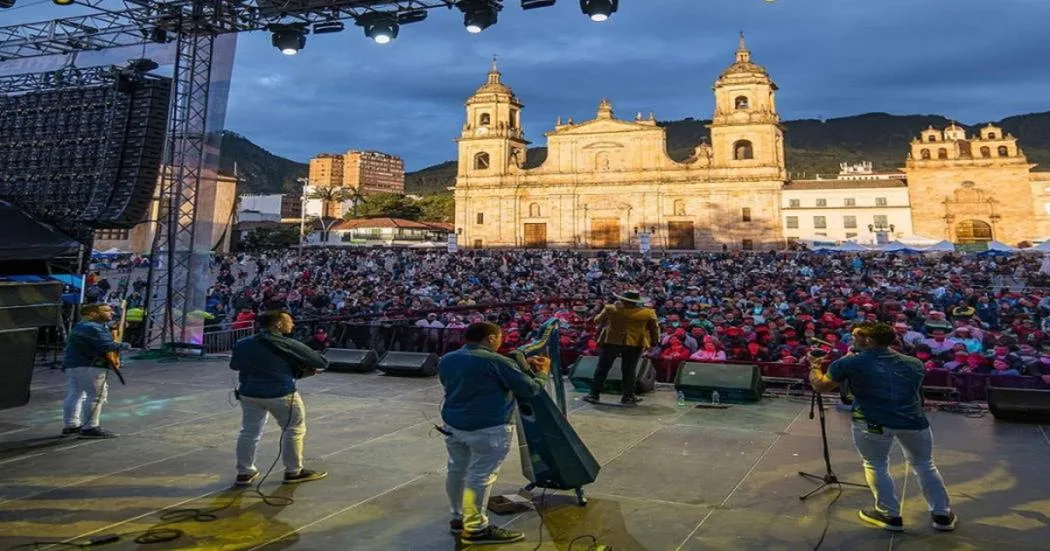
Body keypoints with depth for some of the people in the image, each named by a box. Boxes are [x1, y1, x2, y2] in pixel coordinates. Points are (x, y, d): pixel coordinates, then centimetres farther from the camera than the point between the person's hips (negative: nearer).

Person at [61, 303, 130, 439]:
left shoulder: (81, 326, 19)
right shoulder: (91, 327, -17)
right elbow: (107, 345, -25)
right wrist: (125, 346, -9)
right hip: (89, 367, -11)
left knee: (75, 394, 14)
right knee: (97, 396, -6)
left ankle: (70, 425, 19)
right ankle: (90, 428, -5)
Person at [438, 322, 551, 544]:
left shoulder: (446, 360, 9)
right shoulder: (497, 361, -14)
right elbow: (530, 388, -10)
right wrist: (543, 371, 11)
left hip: (453, 425, 8)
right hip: (489, 429, -8)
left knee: (457, 470, 17)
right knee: (480, 476, 0)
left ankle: (459, 518, 31)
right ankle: (475, 529, 7)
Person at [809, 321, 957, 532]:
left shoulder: (850, 363, 5)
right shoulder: (914, 363, 18)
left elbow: (821, 386, 14)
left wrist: (815, 367, 34)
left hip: (872, 422, -4)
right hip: (914, 421, 4)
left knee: (876, 466, 19)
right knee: (924, 465, 27)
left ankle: (890, 515, 26)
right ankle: (942, 514, 36)